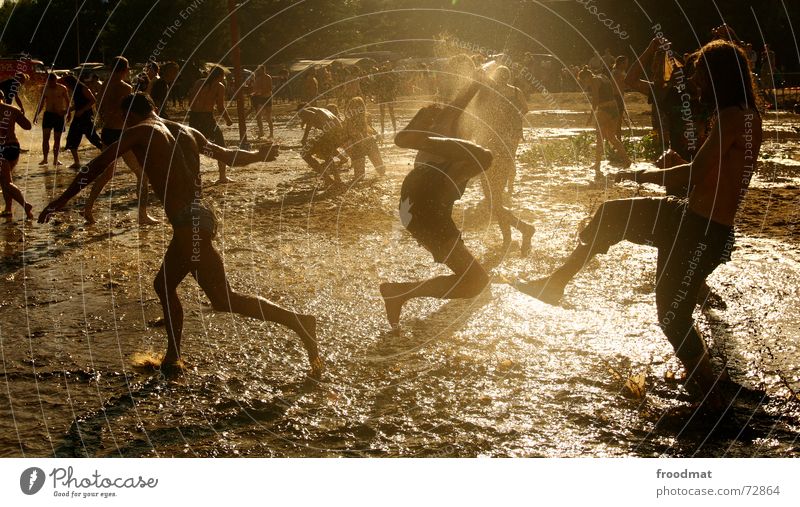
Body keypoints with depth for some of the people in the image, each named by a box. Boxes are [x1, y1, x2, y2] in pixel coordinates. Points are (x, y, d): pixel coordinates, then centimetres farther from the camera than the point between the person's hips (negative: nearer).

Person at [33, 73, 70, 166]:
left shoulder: (62, 89, -3)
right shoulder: (45, 89, 4)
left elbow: (68, 102, 1)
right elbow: (41, 103, 13)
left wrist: (67, 111, -16)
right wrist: (36, 115, 7)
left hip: (59, 115, -2)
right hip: (48, 114, 2)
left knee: (57, 139, 4)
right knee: (45, 137, -8)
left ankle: (55, 160, 11)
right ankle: (45, 158, -2)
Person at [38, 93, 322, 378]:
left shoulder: (139, 133, 2)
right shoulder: (187, 132, 19)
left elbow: (98, 165, -3)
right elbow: (229, 156, 25)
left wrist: (63, 200, 2)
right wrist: (259, 156, 42)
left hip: (189, 223, -8)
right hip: (197, 216, 8)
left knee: (224, 300, -3)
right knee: (164, 285, 22)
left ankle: (299, 324, -9)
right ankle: (172, 358, 26)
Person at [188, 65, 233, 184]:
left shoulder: (199, 83, 15)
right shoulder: (219, 86, 2)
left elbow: (190, 103, 12)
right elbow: (220, 107, -5)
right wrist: (228, 120, 9)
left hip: (193, 117, 5)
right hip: (207, 117, -5)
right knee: (220, 146, 10)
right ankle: (222, 177, 9)